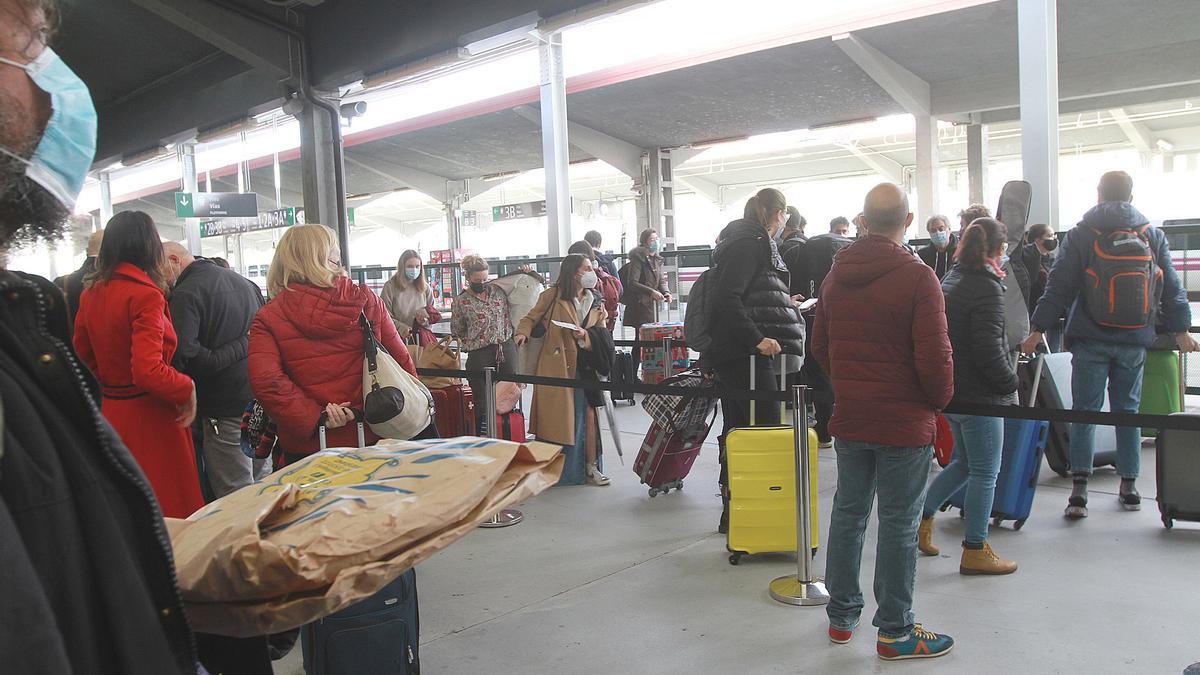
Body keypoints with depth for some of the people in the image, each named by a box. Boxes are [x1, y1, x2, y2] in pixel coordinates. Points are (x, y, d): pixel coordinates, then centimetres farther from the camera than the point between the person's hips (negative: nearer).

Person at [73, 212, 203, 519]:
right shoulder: (145, 294, -18)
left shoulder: (91, 292, 5)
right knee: (171, 510, 2)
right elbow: (148, 371, -25)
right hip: (149, 414, -8)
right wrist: (187, 388, -11)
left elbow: (82, 353, 16)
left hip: (110, 410, 8)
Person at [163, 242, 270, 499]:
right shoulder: (246, 283, 12)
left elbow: (182, 355, -24)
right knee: (262, 481, 20)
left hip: (225, 406, -8)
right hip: (261, 398, 8)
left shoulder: (185, 295, -12)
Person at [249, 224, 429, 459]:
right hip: (372, 438, 1)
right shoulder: (365, 299, -2)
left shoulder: (268, 318, -6)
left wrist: (313, 417, -16)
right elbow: (401, 359, 2)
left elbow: (265, 382, -20)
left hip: (307, 447, -1)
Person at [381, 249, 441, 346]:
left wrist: (425, 320, -5)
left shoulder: (425, 288, 12)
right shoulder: (390, 286, 0)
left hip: (422, 338, 3)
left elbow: (434, 317, 17)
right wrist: (400, 327, -17)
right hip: (399, 338, -3)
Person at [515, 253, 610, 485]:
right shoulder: (553, 295, -2)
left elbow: (603, 336, 10)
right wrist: (523, 333, -17)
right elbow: (531, 318, 4)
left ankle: (590, 467, 10)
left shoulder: (596, 303, 13)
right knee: (557, 418, 1)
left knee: (588, 414, -2)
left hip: (584, 366, 4)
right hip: (555, 366, -4)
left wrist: (585, 335, -10)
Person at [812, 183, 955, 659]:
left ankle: (842, 615, 28)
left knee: (847, 512, 16)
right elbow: (935, 359, -19)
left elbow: (819, 344, 13)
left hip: (849, 418, 6)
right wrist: (939, 401, -1)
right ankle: (895, 632, 16)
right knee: (898, 525, 4)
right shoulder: (917, 277, -16)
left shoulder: (837, 273, 5)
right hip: (904, 422, -6)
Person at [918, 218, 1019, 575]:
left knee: (964, 462, 22)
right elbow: (988, 347, -21)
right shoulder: (986, 286, -16)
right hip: (979, 394, -9)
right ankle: (974, 552, 10)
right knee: (985, 472, 2)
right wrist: (1010, 384, -9)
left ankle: (924, 518, 24)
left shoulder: (950, 279, 11)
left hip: (951, 390, 9)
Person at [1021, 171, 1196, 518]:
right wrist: (1181, 330, 21)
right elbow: (1172, 288, 10)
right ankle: (1129, 486, 19)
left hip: (1091, 340, -3)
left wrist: (1038, 329, -7)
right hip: (1134, 340, 3)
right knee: (1127, 411, 13)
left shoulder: (1082, 235, -4)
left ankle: (1079, 487, -8)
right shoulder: (1153, 236, 6)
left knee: (1084, 410, 0)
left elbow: (1059, 287, -9)